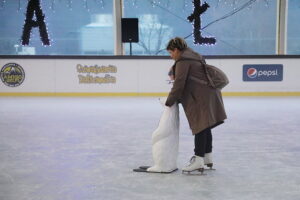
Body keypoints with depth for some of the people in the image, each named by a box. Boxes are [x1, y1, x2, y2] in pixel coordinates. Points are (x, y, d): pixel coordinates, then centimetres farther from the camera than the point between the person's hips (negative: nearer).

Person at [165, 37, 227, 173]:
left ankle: (199, 160, -11)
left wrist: (169, 102, -8)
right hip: (209, 94, 10)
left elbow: (179, 85, -15)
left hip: (202, 97, -10)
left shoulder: (182, 61, -11)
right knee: (205, 127, 16)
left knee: (200, 127, -10)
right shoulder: (193, 57, 20)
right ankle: (208, 158, 25)